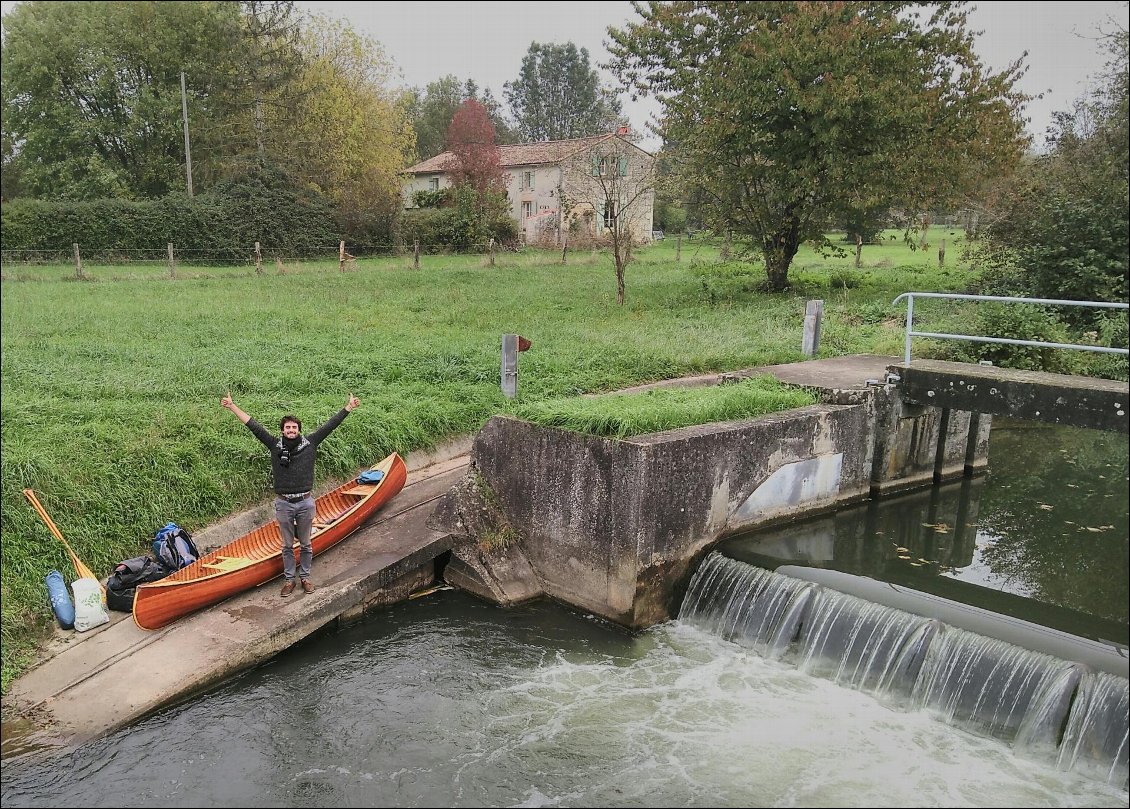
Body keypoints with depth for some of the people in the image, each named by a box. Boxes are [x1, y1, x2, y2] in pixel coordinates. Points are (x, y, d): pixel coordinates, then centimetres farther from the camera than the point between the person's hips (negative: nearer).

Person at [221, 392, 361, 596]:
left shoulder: (310, 443, 0)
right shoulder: (275, 446, 0)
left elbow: (330, 425, 2)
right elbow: (253, 426, 0)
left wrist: (348, 407, 4)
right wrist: (232, 407, -1)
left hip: (305, 503, 0)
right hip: (284, 504, 0)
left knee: (306, 544, 12)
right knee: (287, 545, 11)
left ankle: (305, 577, 27)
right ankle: (289, 579, 24)